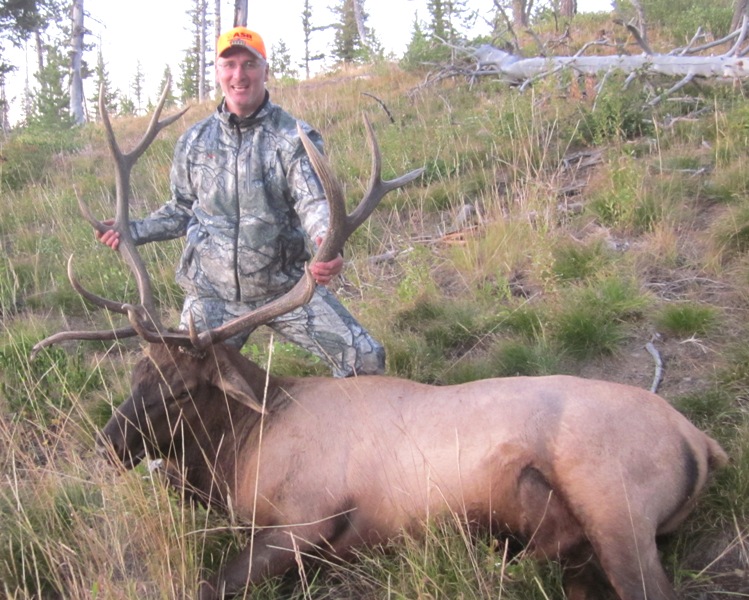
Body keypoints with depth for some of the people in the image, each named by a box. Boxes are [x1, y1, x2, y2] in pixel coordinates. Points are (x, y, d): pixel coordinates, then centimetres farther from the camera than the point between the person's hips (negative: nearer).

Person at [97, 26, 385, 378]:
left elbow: (313, 202, -15)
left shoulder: (294, 137, -3)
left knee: (366, 359, -11)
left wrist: (328, 245, -36)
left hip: (285, 286, -2)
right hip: (211, 293, 2)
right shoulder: (194, 141, 7)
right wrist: (133, 232, 4)